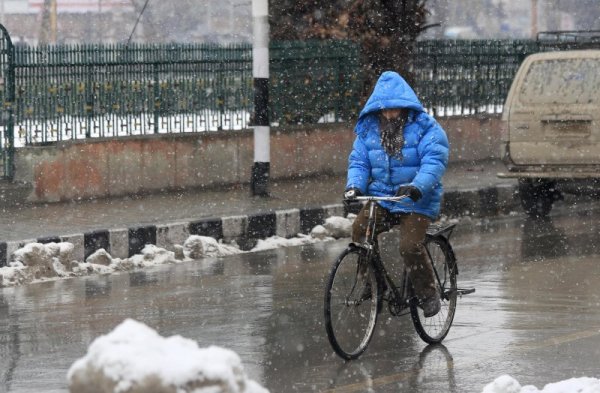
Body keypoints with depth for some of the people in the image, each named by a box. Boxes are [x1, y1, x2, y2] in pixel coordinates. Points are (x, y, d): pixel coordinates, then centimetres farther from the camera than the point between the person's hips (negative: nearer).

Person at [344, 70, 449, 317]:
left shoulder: (425, 127, -7)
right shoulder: (368, 129, 7)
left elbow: (435, 160, -17)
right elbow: (358, 161, 7)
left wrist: (417, 187, -34)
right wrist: (354, 186, -15)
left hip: (416, 202, -4)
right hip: (381, 198, 4)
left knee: (410, 247, -22)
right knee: (359, 231, -21)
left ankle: (428, 295, 2)